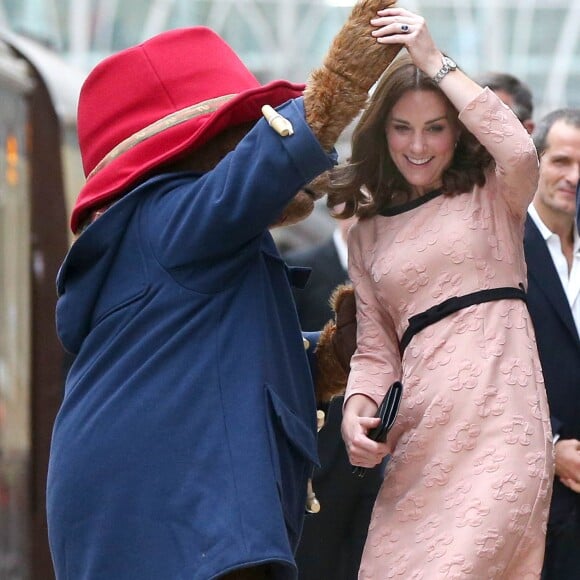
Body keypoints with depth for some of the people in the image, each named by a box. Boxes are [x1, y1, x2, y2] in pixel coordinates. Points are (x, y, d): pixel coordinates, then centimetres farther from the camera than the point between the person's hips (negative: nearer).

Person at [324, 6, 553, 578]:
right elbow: (375, 348, 17)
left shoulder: (492, 196, 10)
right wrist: (357, 407, -5)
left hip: (499, 429, -4)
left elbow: (520, 152, -14)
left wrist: (434, 60, -8)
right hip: (418, 445, 4)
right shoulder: (368, 233, 20)